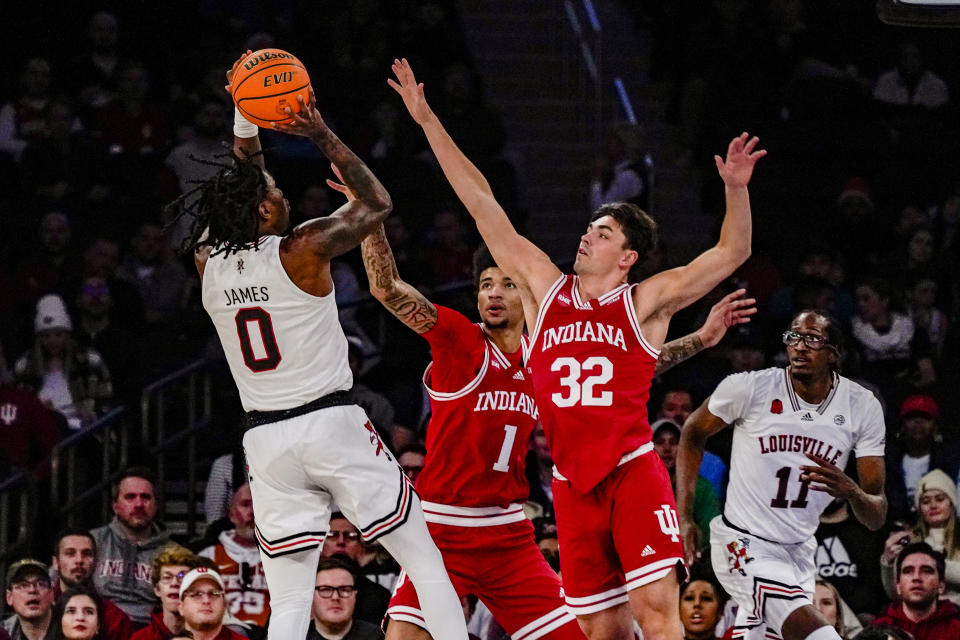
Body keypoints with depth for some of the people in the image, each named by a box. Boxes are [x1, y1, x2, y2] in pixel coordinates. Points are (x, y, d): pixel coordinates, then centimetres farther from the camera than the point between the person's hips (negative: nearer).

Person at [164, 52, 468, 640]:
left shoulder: (208, 262, 4)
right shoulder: (303, 250, -10)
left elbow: (240, 191, 24)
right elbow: (378, 205, 4)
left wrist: (247, 119, 20)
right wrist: (324, 137, 2)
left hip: (266, 438, 4)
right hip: (333, 424, -4)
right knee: (426, 564, 6)